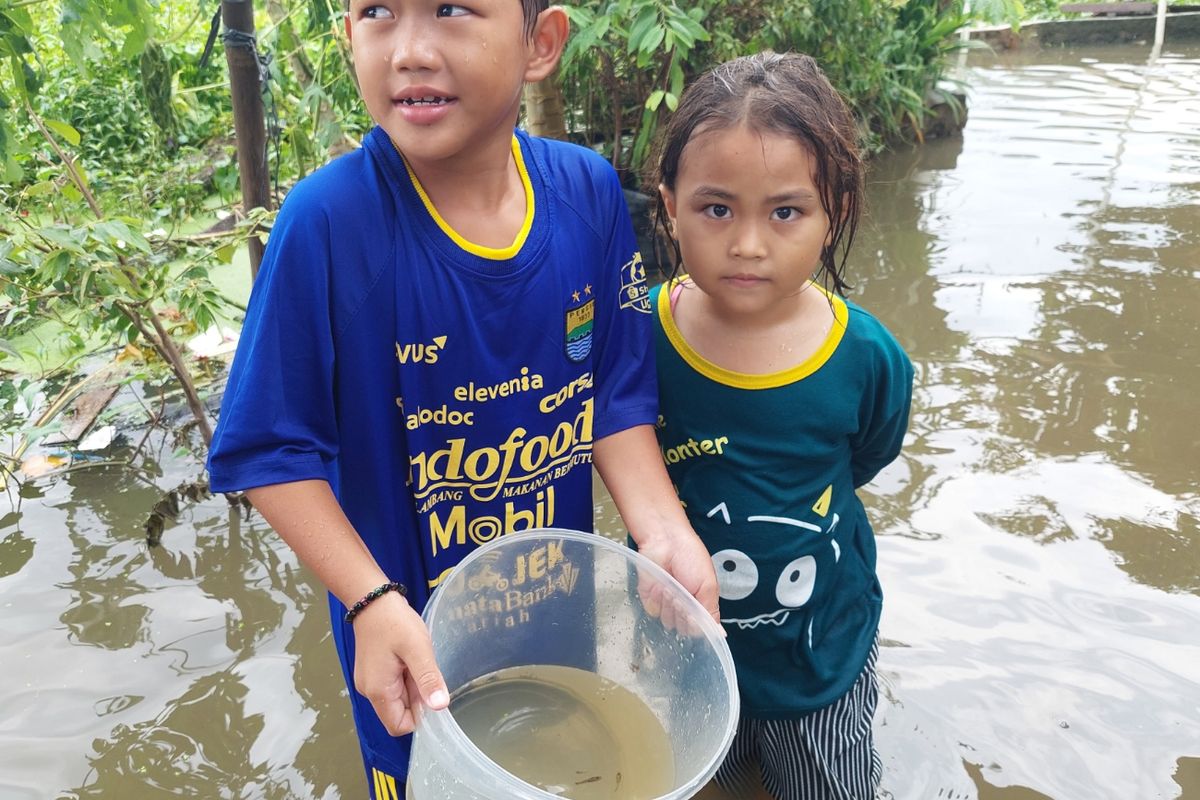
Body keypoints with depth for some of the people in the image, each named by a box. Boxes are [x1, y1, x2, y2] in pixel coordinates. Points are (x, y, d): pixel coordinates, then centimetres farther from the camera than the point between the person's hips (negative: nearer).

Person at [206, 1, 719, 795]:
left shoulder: (589, 192, -14)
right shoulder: (326, 222, -25)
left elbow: (617, 393, -6)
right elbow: (272, 448, -18)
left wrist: (662, 531, -20)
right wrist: (371, 601, -27)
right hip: (412, 620, -3)